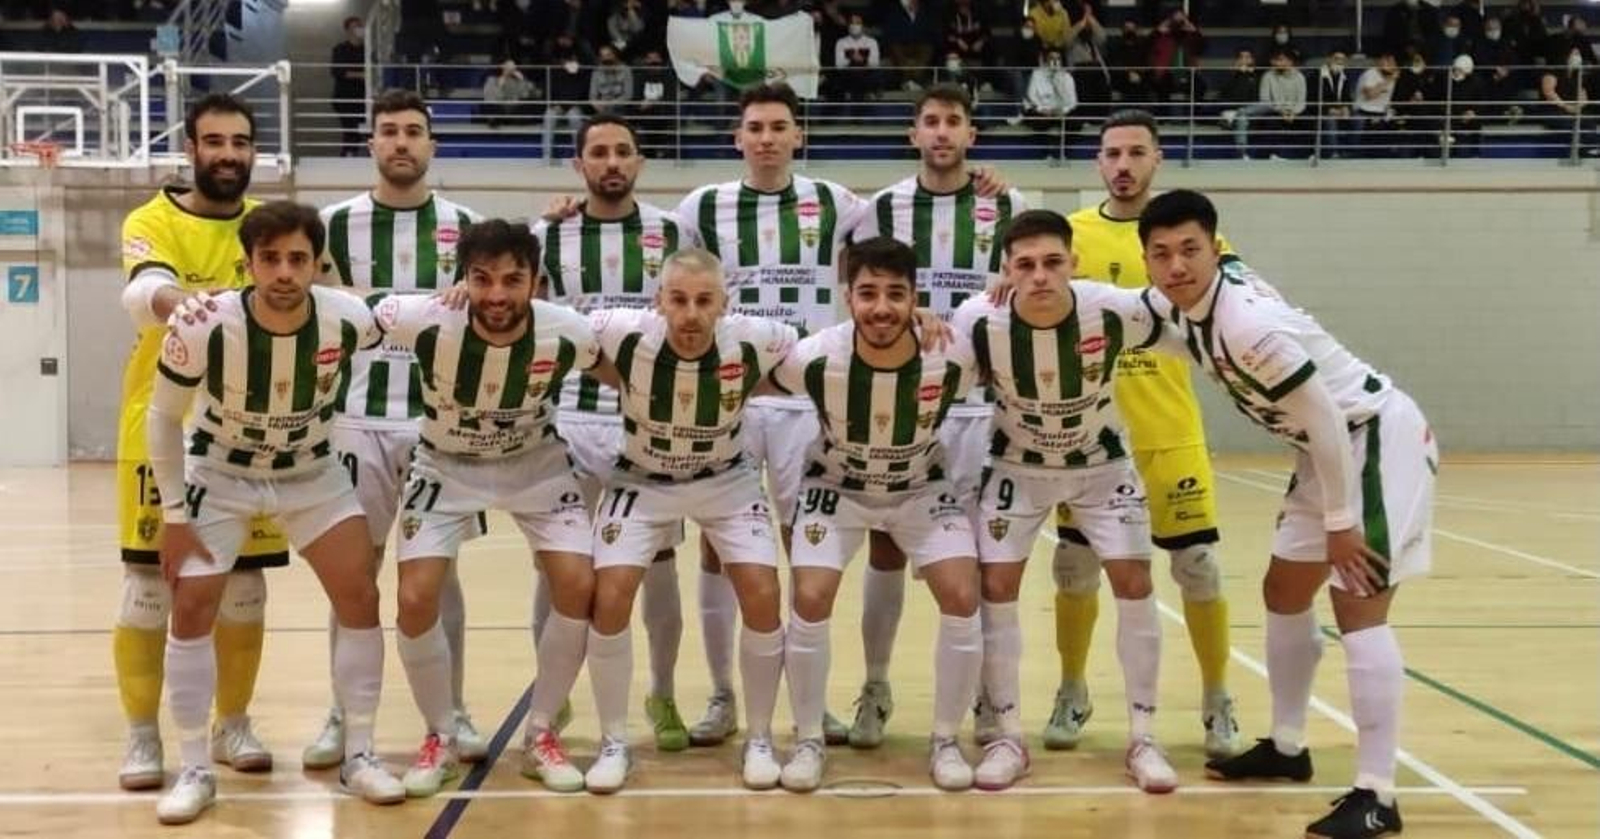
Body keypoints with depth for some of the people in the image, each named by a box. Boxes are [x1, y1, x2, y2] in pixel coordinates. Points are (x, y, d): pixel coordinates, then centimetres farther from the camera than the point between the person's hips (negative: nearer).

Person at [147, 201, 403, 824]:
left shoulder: (347, 320, -27)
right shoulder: (202, 329, -30)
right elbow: (164, 417, -13)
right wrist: (174, 515, -11)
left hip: (312, 475, 1)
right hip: (220, 475, -1)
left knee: (360, 597, -6)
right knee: (192, 607, -8)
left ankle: (358, 756, 9)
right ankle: (195, 770, 7)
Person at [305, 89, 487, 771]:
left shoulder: (465, 226, 4)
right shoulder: (334, 224, 2)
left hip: (442, 420, 0)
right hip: (360, 420, 0)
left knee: (439, 568, 6)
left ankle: (452, 713, 15)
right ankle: (344, 715, 13)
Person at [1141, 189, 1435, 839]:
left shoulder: (1251, 323, -31)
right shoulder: (1183, 306, -4)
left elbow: (1325, 419, -25)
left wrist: (1340, 520, -19)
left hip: (1379, 437, -10)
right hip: (1331, 447, 10)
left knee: (1357, 606, -14)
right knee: (1285, 593, 17)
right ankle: (1287, 747, 31)